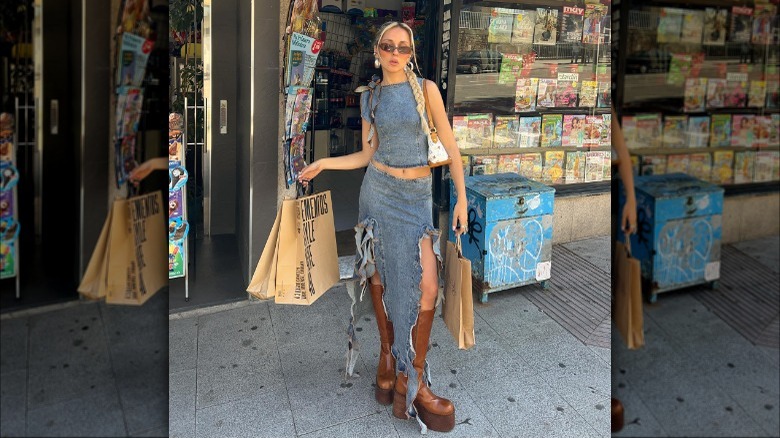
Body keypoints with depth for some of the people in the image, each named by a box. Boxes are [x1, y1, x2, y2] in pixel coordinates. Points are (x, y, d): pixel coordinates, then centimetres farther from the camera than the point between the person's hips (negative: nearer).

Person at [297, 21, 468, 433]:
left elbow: (450, 144, -1)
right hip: (378, 190, 2)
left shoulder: (426, 88, 0)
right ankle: (387, 356, 20)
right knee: (380, 275, 3)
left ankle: (412, 379, -2)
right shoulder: (370, 96, 7)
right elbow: (367, 154, 12)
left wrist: (462, 198, -5)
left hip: (417, 196, -1)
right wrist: (322, 163, 3)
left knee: (426, 286, -12)